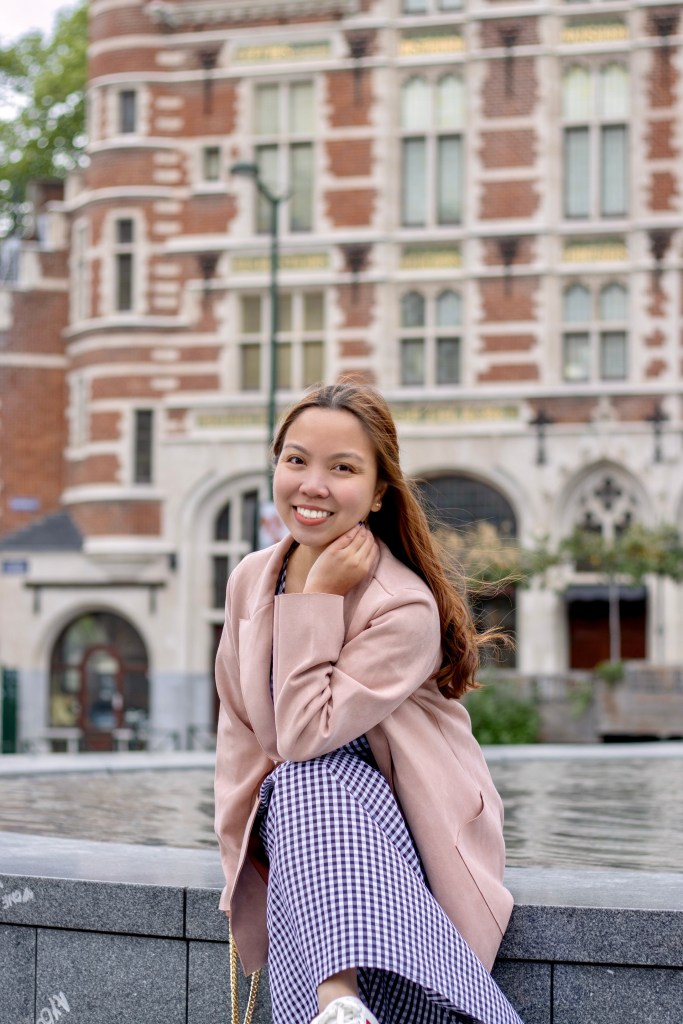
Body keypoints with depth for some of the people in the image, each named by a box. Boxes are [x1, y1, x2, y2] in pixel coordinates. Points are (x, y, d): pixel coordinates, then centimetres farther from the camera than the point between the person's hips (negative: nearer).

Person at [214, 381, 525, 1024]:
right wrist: (239, 846, -2)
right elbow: (240, 732, 9)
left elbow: (305, 735, -24)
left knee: (305, 782, -34)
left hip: (403, 835, -4)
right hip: (297, 826, 5)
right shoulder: (250, 580, 2)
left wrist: (317, 599, -21)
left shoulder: (407, 609, -18)